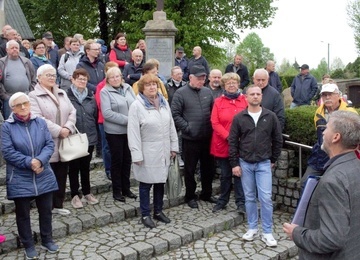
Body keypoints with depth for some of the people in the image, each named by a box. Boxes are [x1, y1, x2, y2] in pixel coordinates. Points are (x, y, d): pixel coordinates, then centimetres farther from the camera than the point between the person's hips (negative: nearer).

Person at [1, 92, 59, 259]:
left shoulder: (40, 122, 3)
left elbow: (50, 144, -2)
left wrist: (40, 160, -19)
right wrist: (29, 162, -20)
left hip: (43, 177, 3)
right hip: (20, 180, -2)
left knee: (46, 210, 13)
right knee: (23, 214, 9)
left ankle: (47, 240, 31)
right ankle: (28, 245, 26)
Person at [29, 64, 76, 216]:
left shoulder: (62, 94, 15)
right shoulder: (34, 96, -6)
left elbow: (72, 112, 8)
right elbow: (38, 119, -17)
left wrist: (68, 128, -10)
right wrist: (58, 130, -18)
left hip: (64, 143, 6)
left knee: (61, 176, 11)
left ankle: (58, 205, 24)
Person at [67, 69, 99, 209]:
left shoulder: (91, 97, 7)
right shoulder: (67, 97, -10)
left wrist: (94, 132, 9)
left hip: (89, 138, 4)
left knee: (86, 167, 16)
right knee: (74, 167, 8)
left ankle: (87, 193, 29)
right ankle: (75, 195, 19)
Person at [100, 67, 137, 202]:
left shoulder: (128, 88, 8)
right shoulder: (105, 92, -7)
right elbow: (107, 113, -17)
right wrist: (127, 120, -19)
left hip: (130, 130, 5)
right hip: (115, 132, -4)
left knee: (127, 160, 12)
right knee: (117, 160, 5)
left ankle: (126, 188, 25)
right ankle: (117, 191, 17)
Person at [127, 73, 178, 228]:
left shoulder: (164, 103, 7)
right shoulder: (136, 106, -11)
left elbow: (171, 126, 11)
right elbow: (133, 132, -13)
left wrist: (173, 146, 8)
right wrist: (137, 154, -17)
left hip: (163, 151, 6)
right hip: (147, 153, -5)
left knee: (160, 181, 14)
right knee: (146, 183, 5)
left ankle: (158, 211, 29)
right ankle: (145, 215, 18)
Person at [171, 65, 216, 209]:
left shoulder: (207, 92, 6)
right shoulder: (181, 93, -7)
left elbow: (213, 111, 14)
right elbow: (175, 114, -10)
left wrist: (213, 126, 2)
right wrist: (187, 128, -15)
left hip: (207, 138, 5)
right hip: (190, 139, -4)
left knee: (208, 167, 16)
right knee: (190, 169, 8)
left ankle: (207, 193, 33)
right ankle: (190, 196, 23)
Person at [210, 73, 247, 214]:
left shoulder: (245, 100, 2)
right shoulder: (218, 102, 3)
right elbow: (215, 123, -4)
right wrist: (228, 136, -15)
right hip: (223, 144, 1)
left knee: (239, 173, 3)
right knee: (225, 174, 13)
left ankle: (241, 202, 13)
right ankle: (223, 200, 27)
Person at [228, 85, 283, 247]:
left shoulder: (270, 116, -1)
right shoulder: (239, 118, -1)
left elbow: (277, 140, 7)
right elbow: (232, 142, 1)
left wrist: (273, 159, 8)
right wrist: (234, 163, -3)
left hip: (264, 163, -1)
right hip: (245, 163, 1)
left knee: (266, 198, -4)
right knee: (250, 198, 10)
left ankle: (267, 233, 8)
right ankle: (252, 228, 24)